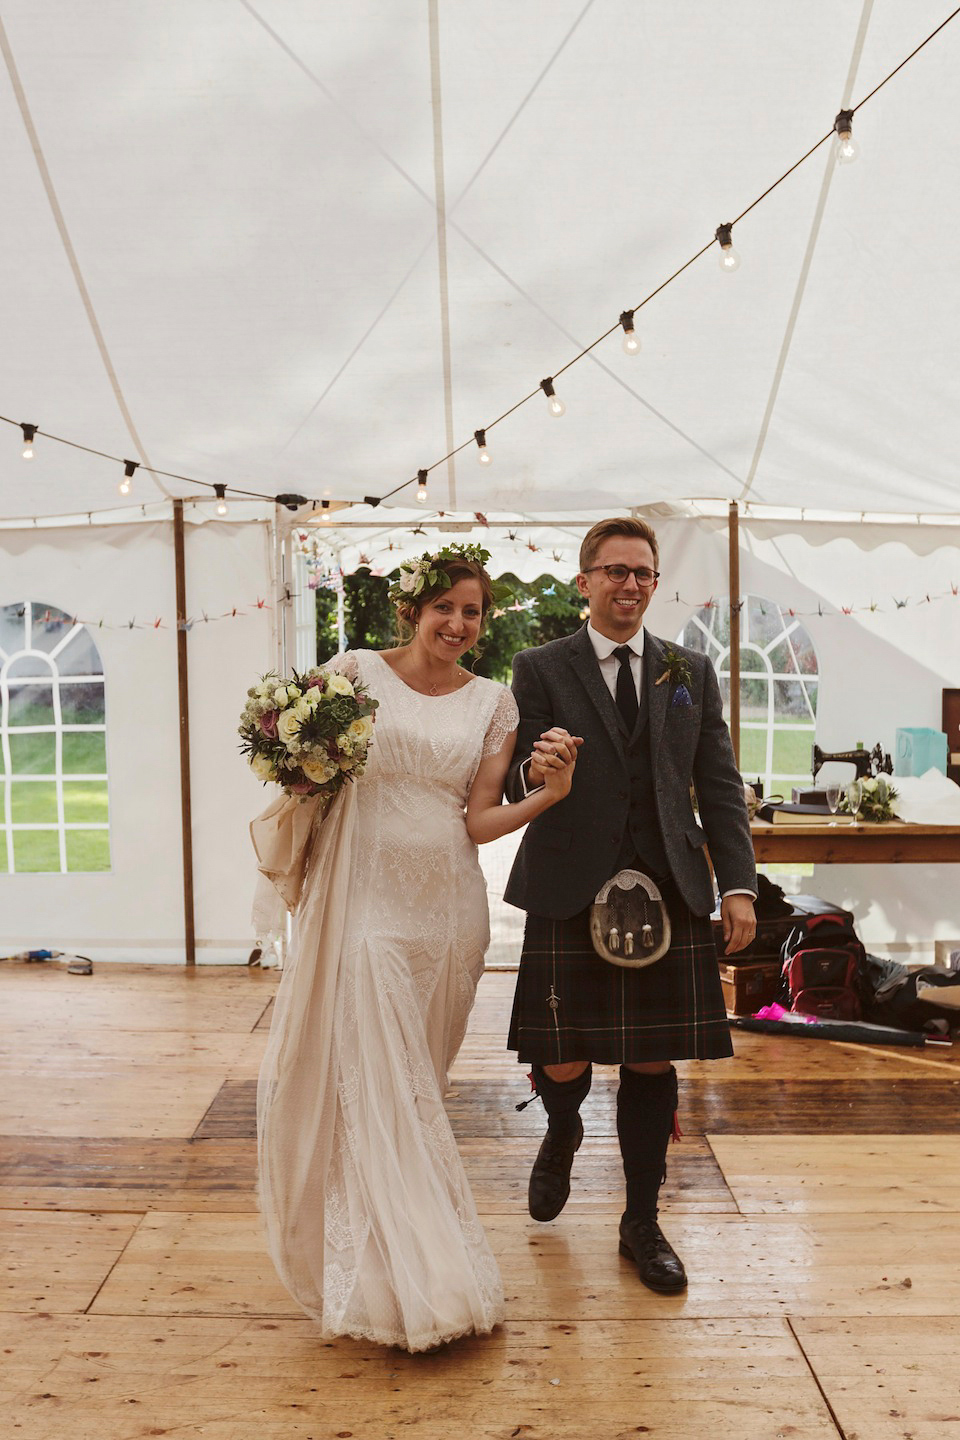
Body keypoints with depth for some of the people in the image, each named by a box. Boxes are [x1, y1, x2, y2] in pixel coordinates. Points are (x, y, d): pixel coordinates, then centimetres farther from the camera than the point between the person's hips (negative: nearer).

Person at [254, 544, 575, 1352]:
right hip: (367, 898, -3)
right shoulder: (356, 672, 0)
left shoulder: (492, 703, 6)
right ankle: (420, 1284, 6)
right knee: (377, 1084, -4)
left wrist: (550, 794, -13)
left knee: (421, 1081, 14)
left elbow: (478, 820, 2)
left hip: (448, 905, 3)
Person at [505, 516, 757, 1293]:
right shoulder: (540, 670, 3)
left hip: (670, 893, 2)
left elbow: (720, 786, 9)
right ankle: (562, 1137, 40)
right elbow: (514, 784, 1)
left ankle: (643, 1223, 28)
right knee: (564, 1063, 2)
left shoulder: (693, 672, 11)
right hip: (569, 893, -2)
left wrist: (739, 884, 0)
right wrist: (536, 769, -23)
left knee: (653, 1062, 8)